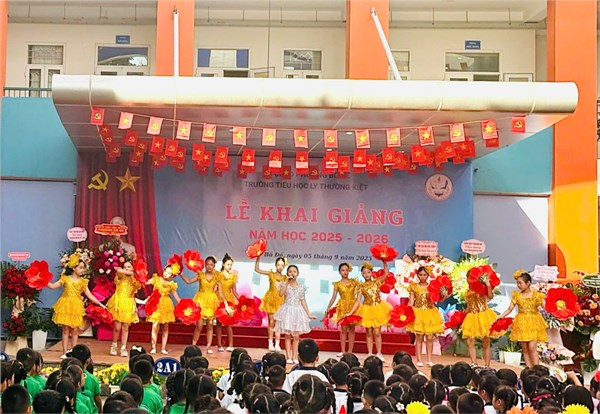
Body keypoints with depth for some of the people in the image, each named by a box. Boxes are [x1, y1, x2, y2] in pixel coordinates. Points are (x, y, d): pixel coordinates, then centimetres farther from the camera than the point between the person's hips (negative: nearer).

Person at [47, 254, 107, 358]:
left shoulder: (83, 281, 6)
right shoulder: (65, 278, 2)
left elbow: (89, 295, 6)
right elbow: (52, 286, 3)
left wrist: (100, 304, 1)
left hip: (76, 307, 1)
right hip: (65, 306, -1)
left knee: (75, 330, 2)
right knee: (66, 329, 1)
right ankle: (65, 352, 5)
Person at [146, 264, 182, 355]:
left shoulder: (171, 284, 4)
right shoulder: (156, 279, 1)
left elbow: (176, 297, 8)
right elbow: (146, 282, -10)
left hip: (166, 306, 2)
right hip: (156, 304, -2)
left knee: (165, 327, 5)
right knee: (155, 326, -9)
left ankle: (164, 348, 12)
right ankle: (153, 347, -2)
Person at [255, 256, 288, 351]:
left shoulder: (285, 278, 2)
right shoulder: (271, 274, 0)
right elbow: (257, 269, -2)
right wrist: (258, 258, -11)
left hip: (279, 301, 1)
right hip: (270, 299, -1)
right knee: (271, 322, 3)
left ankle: (277, 344, 2)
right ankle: (270, 343, 10)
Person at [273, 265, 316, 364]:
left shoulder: (301, 287, 6)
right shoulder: (284, 284, 0)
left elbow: (303, 301, 10)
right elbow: (281, 293, -20)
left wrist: (308, 314, 8)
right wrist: (288, 282, -19)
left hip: (297, 311, 2)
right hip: (287, 310, -2)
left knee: (296, 336, 2)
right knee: (288, 335, 0)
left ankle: (294, 357, 10)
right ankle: (288, 357, 6)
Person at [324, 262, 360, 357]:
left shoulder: (353, 282, 6)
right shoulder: (337, 284, 3)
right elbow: (333, 297, 3)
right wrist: (327, 308, -1)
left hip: (353, 306, 1)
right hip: (343, 307, -1)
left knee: (351, 329, 3)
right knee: (343, 329, -1)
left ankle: (350, 351, 8)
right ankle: (343, 351, 4)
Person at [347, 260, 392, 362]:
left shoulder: (377, 282, 0)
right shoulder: (361, 286, -1)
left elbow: (386, 274, -15)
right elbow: (358, 301, -4)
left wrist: (384, 262, -21)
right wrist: (350, 312, -12)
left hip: (378, 309, -1)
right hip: (367, 310, 1)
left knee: (377, 332, -1)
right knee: (369, 333, 6)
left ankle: (379, 354, 10)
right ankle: (370, 354, 13)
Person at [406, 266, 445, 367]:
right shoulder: (414, 287, 1)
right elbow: (411, 302, 1)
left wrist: (443, 295, -25)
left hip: (430, 314, 1)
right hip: (418, 313, -1)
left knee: (430, 337, 2)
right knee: (419, 337, -1)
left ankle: (429, 360, 11)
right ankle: (419, 360, 6)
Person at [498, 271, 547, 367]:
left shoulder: (536, 295, -5)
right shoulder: (517, 295, 3)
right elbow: (509, 309, 5)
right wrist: (500, 317, -5)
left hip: (533, 323, -3)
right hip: (522, 323, 3)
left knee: (532, 347, -12)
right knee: (525, 348, 4)